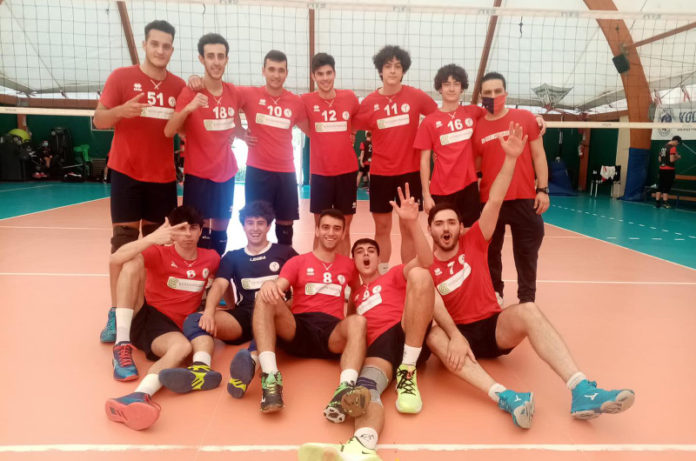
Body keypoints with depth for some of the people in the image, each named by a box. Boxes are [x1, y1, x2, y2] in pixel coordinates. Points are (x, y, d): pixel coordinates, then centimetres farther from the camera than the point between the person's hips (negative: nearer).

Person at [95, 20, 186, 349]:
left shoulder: (179, 86, 6)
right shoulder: (121, 77, -1)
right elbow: (99, 121, -4)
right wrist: (121, 111, -24)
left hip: (163, 176, 3)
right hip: (127, 173, -3)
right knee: (124, 241, -4)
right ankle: (116, 314, 3)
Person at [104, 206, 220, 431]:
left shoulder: (211, 258, 5)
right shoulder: (160, 253, -5)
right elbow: (116, 259, -22)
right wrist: (151, 238, -36)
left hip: (175, 327, 1)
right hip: (142, 315, -1)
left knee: (183, 346, -36)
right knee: (133, 264, -23)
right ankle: (123, 347, -27)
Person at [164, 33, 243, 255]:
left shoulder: (233, 92, 4)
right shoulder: (190, 92, -10)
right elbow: (168, 132, -17)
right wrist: (189, 108, -31)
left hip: (226, 174, 5)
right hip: (198, 175, -4)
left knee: (220, 231, 11)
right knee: (198, 231, -3)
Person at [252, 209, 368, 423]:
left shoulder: (348, 265, 20)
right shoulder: (297, 262, 14)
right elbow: (278, 288, -3)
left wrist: (351, 323, 12)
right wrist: (270, 285, -28)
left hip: (332, 332, 0)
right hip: (297, 328, 0)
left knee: (358, 321, -33)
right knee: (266, 295, -26)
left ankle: (345, 390, -56)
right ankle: (270, 376, -40)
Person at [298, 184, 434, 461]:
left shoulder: (394, 275, 23)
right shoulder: (353, 296, 34)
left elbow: (426, 261, 3)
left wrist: (412, 223, -12)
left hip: (411, 334, -1)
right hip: (378, 345, 1)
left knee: (419, 275, -25)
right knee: (364, 387, -34)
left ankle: (408, 371, -26)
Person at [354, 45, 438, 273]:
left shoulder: (416, 96, -3)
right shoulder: (369, 102, 0)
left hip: (410, 171, -1)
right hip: (380, 172, 1)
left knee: (408, 228, 5)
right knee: (382, 227, 9)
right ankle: (381, 275, 22)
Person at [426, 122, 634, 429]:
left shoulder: (473, 243, 4)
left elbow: (494, 202, -8)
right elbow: (435, 306, -18)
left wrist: (510, 159, -17)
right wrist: (456, 336, -36)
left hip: (494, 326, 2)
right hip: (457, 333, -1)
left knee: (528, 311, -30)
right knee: (433, 336, -36)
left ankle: (582, 392, -42)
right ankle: (505, 397, -53)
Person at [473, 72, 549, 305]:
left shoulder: (525, 118, 2)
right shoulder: (476, 127, 4)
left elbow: (538, 155, 4)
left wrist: (543, 189, -2)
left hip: (524, 198, -1)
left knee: (526, 251, 5)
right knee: (490, 251, 10)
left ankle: (527, 299, 19)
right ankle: (494, 294, 27)